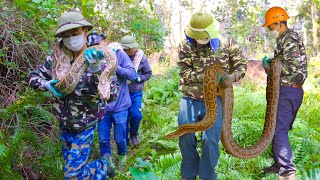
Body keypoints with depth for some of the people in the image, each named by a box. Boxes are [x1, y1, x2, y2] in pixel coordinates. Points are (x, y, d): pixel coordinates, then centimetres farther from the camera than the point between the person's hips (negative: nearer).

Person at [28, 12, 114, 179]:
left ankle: (103, 165, 23)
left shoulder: (96, 61, -19)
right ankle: (101, 165, 48)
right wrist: (47, 84, -17)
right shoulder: (56, 59, -9)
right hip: (64, 124, 5)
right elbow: (33, 76, 3)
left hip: (84, 127, -5)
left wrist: (96, 69, -41)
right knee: (72, 163, 23)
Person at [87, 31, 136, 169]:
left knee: (119, 138, 11)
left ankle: (122, 156, 41)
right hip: (102, 107, 2)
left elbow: (132, 75, -15)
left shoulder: (119, 54, -8)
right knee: (103, 139, 11)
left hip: (119, 106, -2)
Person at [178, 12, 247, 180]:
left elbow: (241, 65, 7)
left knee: (210, 139, -7)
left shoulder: (227, 44, -1)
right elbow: (185, 73, -7)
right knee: (186, 138, 2)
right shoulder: (185, 46, -2)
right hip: (189, 99, 1)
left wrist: (233, 76, -15)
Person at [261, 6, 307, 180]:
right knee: (277, 127, 16)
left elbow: (291, 68, -22)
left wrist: (270, 69, -10)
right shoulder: (286, 39, 17)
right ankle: (279, 163, 26)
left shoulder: (289, 39, -14)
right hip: (288, 90, 10)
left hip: (288, 91, -10)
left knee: (278, 130, -8)